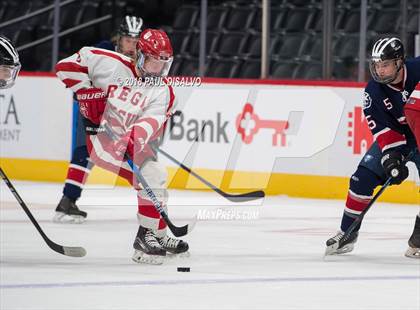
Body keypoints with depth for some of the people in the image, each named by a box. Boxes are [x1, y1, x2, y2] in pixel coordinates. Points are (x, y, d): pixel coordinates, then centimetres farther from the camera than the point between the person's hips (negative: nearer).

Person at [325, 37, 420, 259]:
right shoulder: (373, 92, -17)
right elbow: (383, 130, -20)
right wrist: (392, 159, -32)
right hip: (394, 136, 2)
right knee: (363, 177, -9)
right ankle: (348, 232, 3)